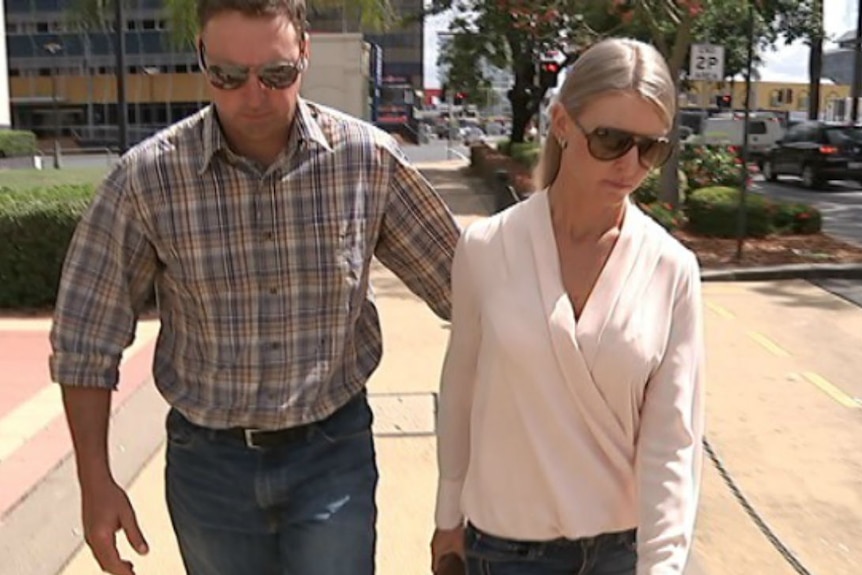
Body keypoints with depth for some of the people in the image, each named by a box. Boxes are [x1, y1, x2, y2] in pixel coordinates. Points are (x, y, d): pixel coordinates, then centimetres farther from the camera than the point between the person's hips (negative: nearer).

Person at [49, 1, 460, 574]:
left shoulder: (368, 158, -11)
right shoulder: (146, 177, -13)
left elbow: (460, 282, -2)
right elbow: (86, 337, -4)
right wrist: (96, 481, -4)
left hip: (333, 449, 0)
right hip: (208, 460, 1)